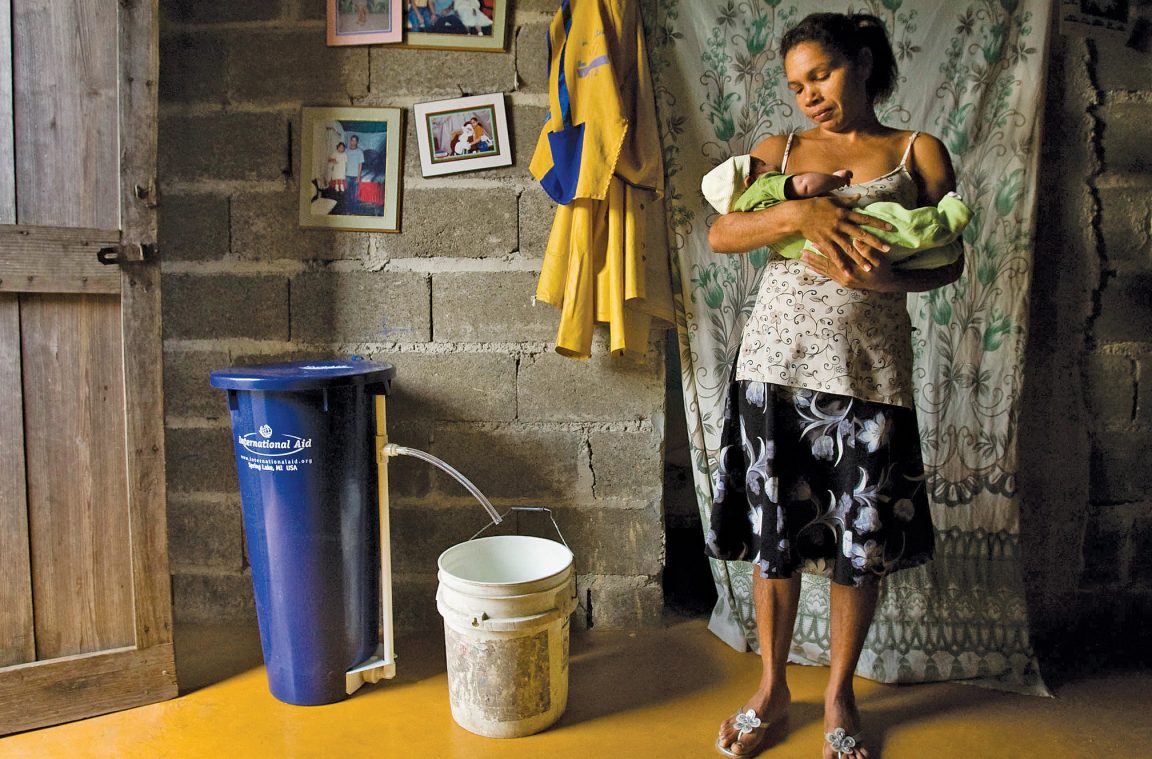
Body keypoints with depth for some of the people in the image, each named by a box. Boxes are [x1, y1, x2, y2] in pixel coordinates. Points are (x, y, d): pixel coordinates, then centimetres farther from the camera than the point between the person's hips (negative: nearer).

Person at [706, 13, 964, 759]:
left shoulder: (919, 152, 9)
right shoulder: (778, 152, 12)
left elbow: (949, 261, 5)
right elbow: (721, 233, -2)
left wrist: (888, 279, -15)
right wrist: (797, 212, -18)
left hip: (869, 367, -1)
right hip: (777, 360, 1)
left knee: (862, 540, 6)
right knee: (774, 530, 7)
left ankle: (840, 695, 29)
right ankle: (772, 689, 27)